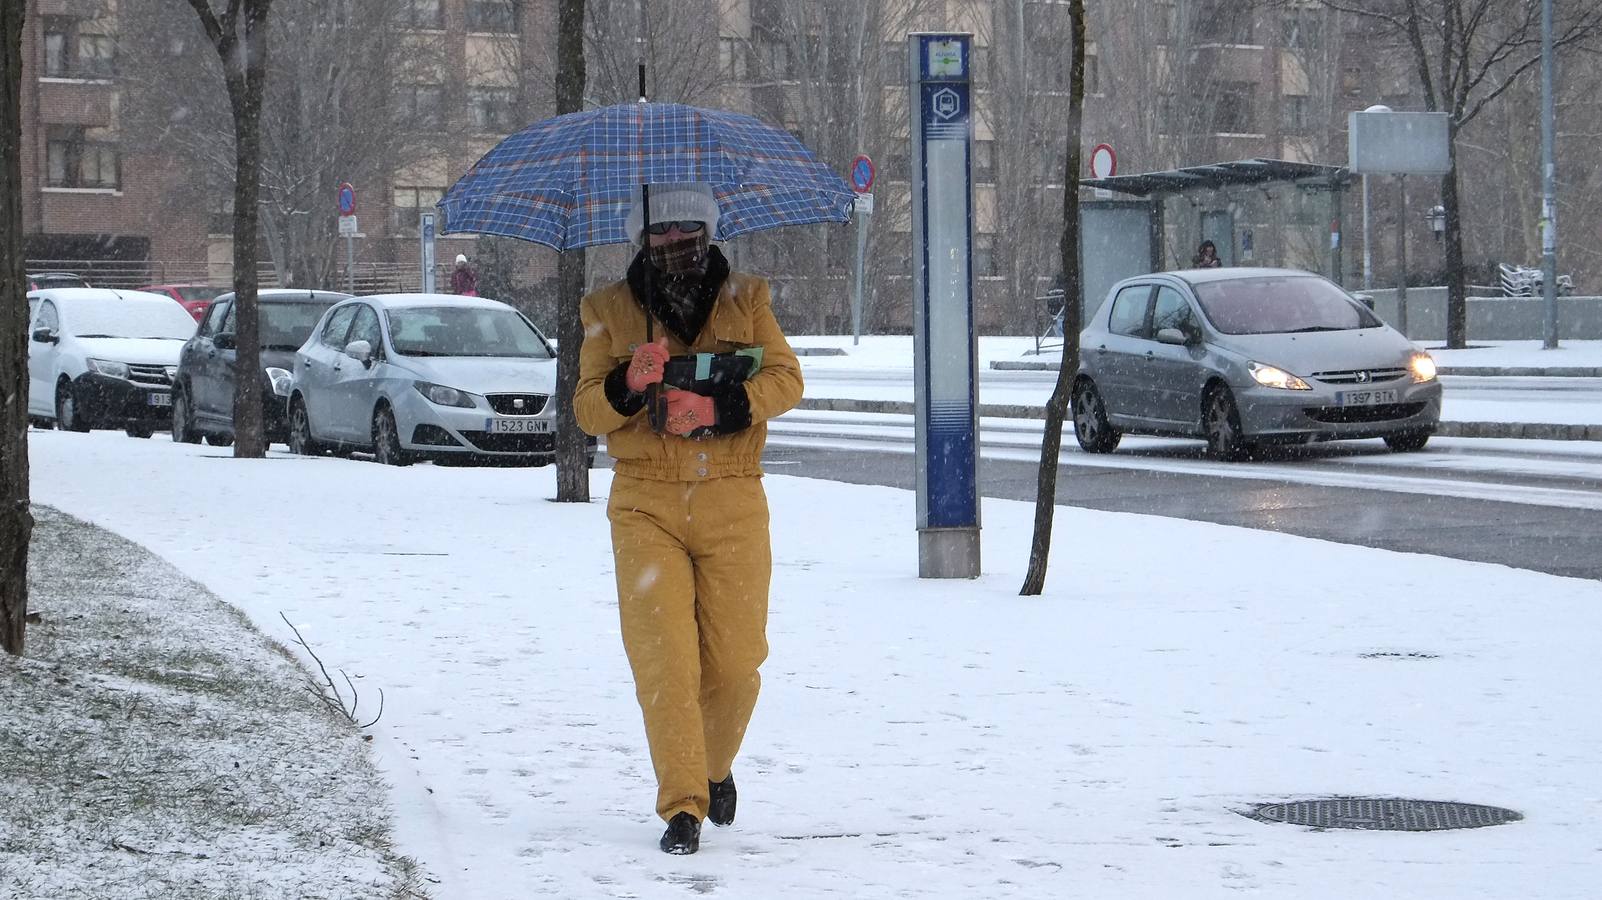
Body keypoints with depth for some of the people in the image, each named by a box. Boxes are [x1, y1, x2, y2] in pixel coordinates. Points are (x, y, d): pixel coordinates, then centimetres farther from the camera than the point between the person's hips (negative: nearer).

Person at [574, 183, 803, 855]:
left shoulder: (746, 300, 9)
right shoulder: (610, 311, 8)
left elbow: (786, 380, -2)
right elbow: (588, 410, 3)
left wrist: (717, 406, -19)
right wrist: (629, 385, -19)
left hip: (734, 504, 1)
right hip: (646, 506, -1)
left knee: (735, 660, 1)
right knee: (662, 658, -11)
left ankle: (716, 767, 29)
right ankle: (682, 806, -6)